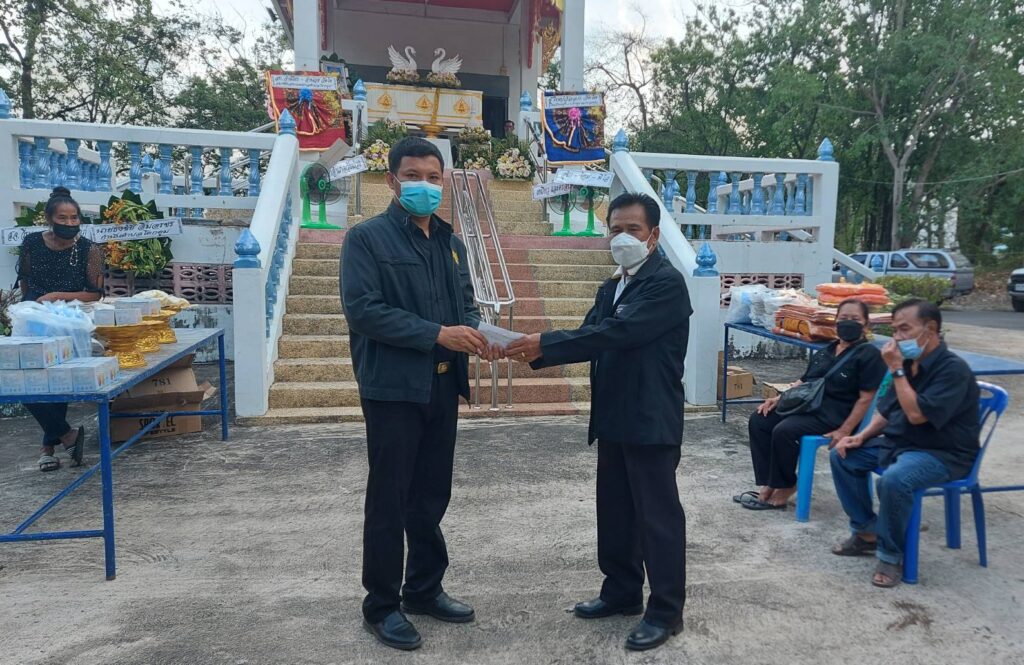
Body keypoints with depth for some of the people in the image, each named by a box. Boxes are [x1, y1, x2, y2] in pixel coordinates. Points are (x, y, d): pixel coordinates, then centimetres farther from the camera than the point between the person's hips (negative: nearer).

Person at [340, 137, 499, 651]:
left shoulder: (450, 242, 14)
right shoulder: (367, 238, -7)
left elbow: (466, 301, 16)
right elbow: (362, 308, -18)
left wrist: (474, 332, -8)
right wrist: (437, 334, -23)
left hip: (442, 387, 6)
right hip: (393, 388, -6)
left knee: (432, 495, 16)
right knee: (389, 499, 4)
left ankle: (425, 589, 33)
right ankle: (381, 605, 21)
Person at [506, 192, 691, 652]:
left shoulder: (667, 282, -13)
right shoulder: (611, 287, 15)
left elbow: (616, 333, -24)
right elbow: (593, 338, 6)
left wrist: (544, 343, -26)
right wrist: (537, 354, -11)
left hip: (651, 422, -8)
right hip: (613, 419, 9)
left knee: (658, 515, 3)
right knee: (614, 512, 17)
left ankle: (666, 610, 17)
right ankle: (622, 592, 34)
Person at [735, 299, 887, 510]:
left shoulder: (868, 354, -6)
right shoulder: (826, 352, 19)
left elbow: (866, 398, -13)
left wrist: (844, 431, -20)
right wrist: (779, 398, 4)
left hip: (832, 415, -8)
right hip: (805, 404, 8)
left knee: (784, 431, -29)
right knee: (758, 420, -9)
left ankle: (784, 488, -10)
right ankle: (767, 486, -10)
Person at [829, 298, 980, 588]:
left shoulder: (953, 369, -20)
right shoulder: (909, 363, 4)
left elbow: (916, 414, -30)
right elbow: (886, 410, 14)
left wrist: (896, 369, -24)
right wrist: (862, 436, -2)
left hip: (942, 453, -9)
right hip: (898, 442, 9)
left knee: (893, 479, -35)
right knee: (843, 455, 1)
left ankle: (891, 556, -13)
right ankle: (866, 532, 11)